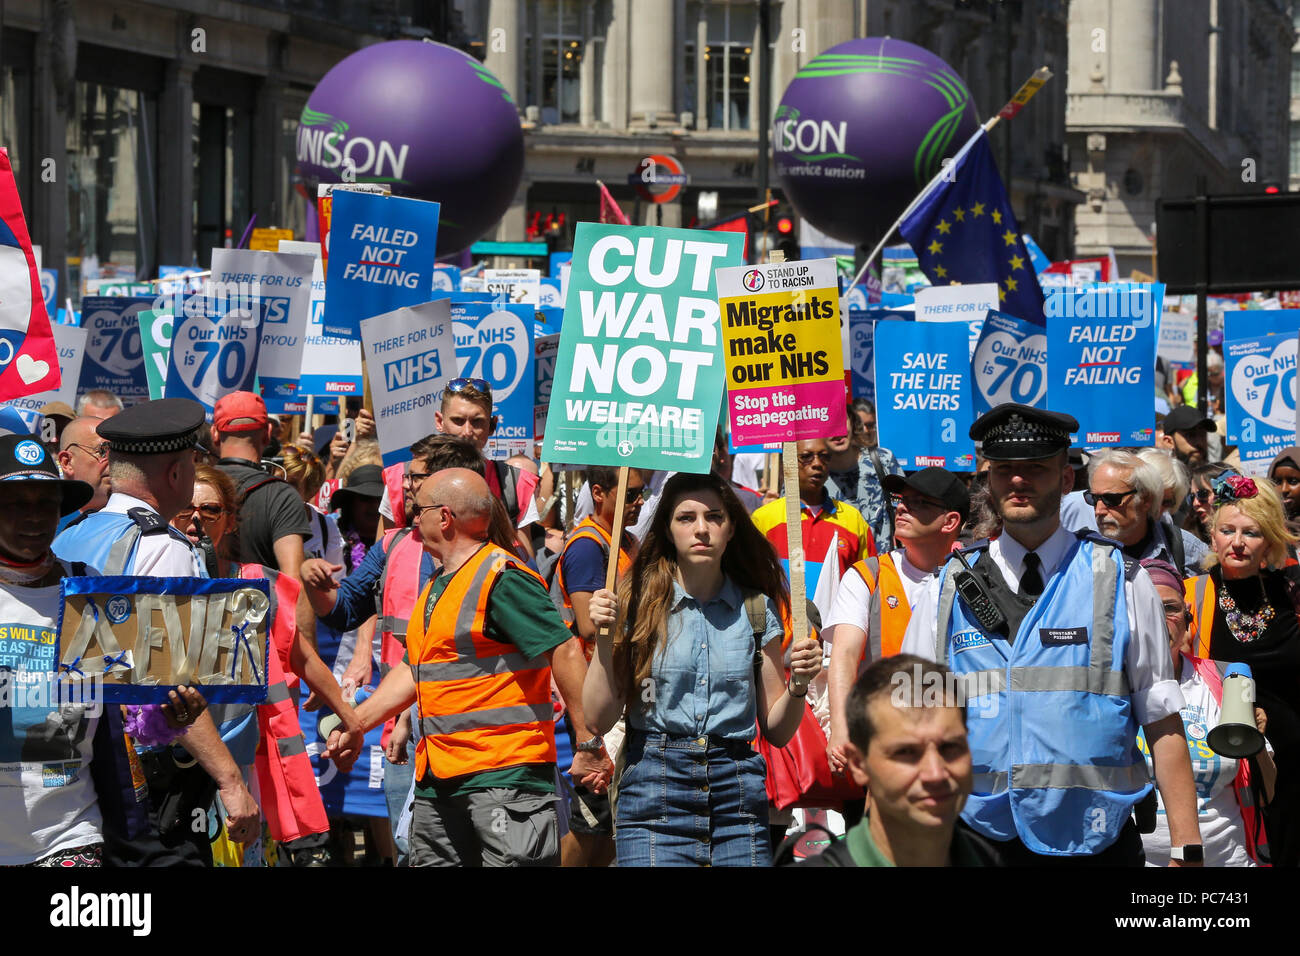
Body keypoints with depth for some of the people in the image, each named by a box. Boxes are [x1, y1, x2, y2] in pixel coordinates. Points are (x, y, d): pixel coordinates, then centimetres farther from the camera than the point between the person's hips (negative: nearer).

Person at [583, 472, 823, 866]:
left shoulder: (757, 609, 9)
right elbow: (599, 718, -2)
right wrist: (605, 637, -11)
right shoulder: (640, 604, 2)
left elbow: (777, 730, 11)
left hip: (737, 791, 2)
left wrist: (798, 684, -7)